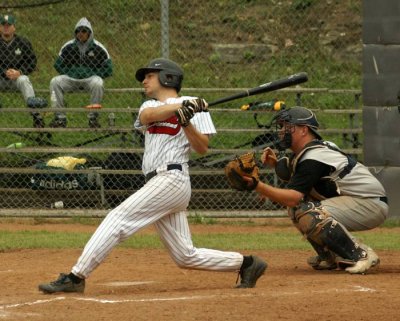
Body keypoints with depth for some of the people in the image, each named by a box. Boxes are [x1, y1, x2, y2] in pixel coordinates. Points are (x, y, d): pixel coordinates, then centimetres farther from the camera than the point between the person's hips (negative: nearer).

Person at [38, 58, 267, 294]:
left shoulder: (191, 106, 2)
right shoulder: (150, 105, 22)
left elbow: (202, 148, -5)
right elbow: (148, 116, -3)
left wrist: (186, 121, -19)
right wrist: (181, 106, -17)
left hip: (172, 179, -8)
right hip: (159, 184, 8)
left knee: (118, 219, -17)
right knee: (186, 256, 5)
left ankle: (76, 277, -20)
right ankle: (246, 264, 15)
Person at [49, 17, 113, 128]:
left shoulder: (98, 48, -1)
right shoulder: (68, 47, 5)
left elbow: (108, 69, 0)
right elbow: (58, 65, 10)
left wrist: (91, 73, -10)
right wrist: (71, 72, -5)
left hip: (90, 78, -3)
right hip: (71, 79, 3)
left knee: (98, 83, -36)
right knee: (55, 82, -22)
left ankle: (93, 117, -23)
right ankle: (60, 118, -22)